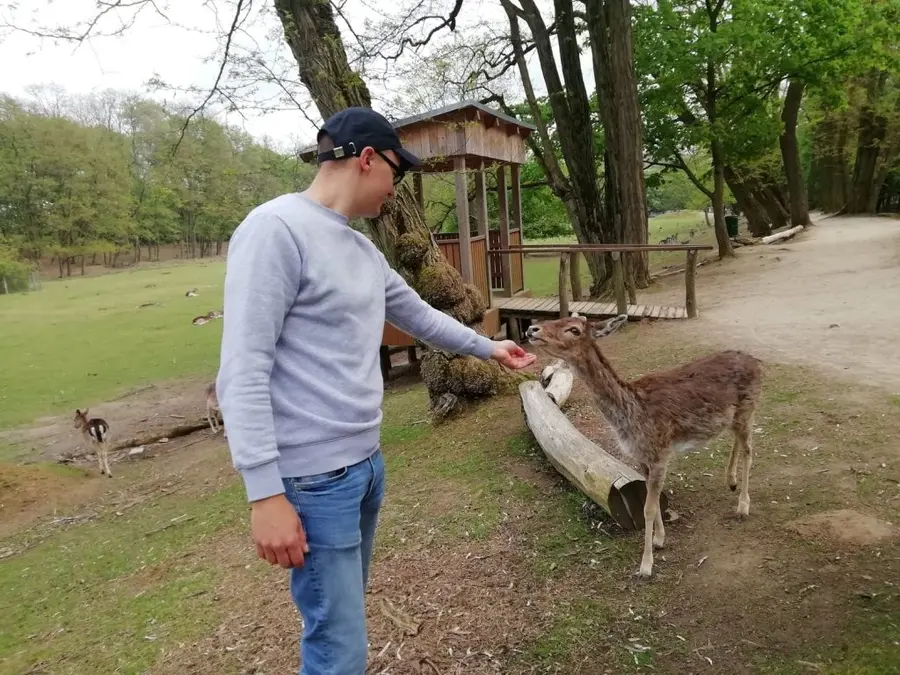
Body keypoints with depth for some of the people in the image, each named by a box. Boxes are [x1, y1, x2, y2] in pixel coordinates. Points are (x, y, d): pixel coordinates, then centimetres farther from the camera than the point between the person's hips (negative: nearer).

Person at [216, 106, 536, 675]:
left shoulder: (365, 250, 11)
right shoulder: (277, 228, -16)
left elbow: (419, 315, 24)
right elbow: (244, 370, -20)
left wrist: (487, 347, 32)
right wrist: (265, 493, -21)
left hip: (368, 462, 9)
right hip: (315, 478, -8)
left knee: (343, 615, 23)